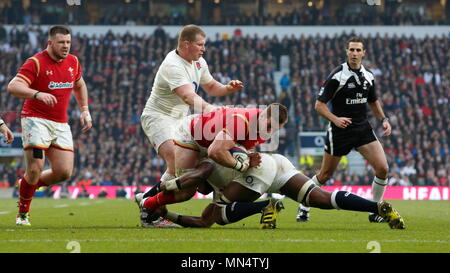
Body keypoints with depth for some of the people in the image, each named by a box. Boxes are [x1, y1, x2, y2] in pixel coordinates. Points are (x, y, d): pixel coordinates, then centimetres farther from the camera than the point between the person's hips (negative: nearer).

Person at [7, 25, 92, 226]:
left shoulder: (73, 62, 8)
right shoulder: (36, 63, -13)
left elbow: (79, 85, 29)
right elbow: (13, 86, -24)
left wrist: (85, 109, 20)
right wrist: (37, 94, -39)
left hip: (61, 124, 6)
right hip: (36, 120, -6)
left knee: (64, 172, -4)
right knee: (35, 169, -15)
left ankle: (28, 184, 24)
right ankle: (22, 213, 5)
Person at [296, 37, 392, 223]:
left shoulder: (368, 76, 5)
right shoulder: (337, 76, -12)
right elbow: (319, 105, -11)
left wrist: (383, 119, 7)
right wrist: (335, 119, -26)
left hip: (363, 129, 5)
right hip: (339, 131, -4)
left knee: (382, 168, -10)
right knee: (325, 174, 4)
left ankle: (375, 211, 6)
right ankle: (303, 208, 23)